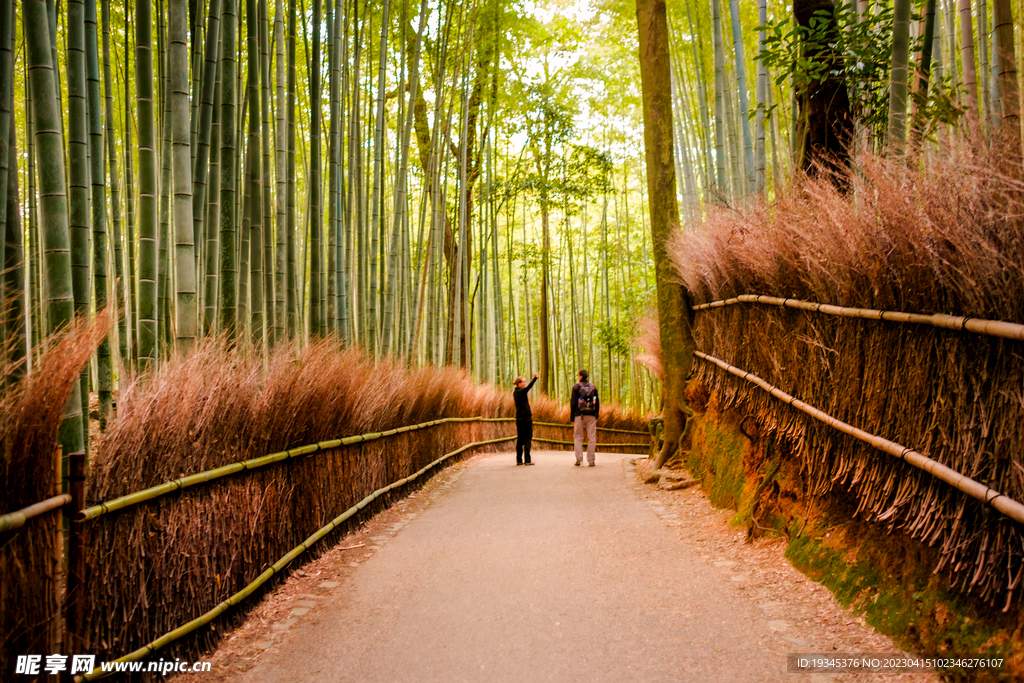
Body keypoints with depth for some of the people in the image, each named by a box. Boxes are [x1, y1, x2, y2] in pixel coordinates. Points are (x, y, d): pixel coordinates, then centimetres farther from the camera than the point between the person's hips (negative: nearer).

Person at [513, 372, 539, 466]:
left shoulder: (515, 392, 14)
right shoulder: (521, 391, -12)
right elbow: (529, 386, -32)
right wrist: (535, 378, -39)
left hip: (519, 418, 8)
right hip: (526, 417, -8)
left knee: (520, 439, 9)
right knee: (528, 438, -4)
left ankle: (519, 460, 9)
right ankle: (527, 460, -4)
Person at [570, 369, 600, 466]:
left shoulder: (576, 387, -2)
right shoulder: (593, 387, 8)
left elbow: (573, 403, -5)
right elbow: (597, 403, 9)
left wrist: (572, 418, -1)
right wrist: (596, 416, 15)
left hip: (579, 415, -2)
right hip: (591, 416, 2)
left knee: (578, 437, 6)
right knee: (591, 438, 4)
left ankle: (579, 459, -6)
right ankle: (591, 460, 1)